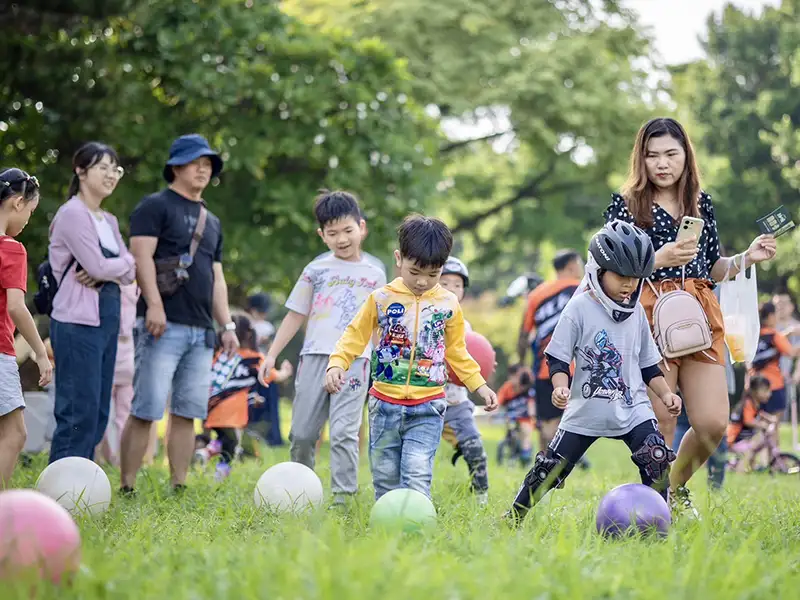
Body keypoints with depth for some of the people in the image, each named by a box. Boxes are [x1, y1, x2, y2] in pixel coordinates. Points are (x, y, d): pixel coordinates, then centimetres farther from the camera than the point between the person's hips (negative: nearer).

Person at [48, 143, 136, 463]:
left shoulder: (109, 221, 18)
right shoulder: (73, 214, -7)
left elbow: (129, 272, 9)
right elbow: (97, 265, -15)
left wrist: (104, 273, -10)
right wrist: (125, 262, 4)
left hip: (106, 320, 8)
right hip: (78, 322, -8)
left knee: (97, 413, 7)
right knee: (79, 412, -11)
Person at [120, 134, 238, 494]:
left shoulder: (212, 222, 24)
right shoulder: (155, 207, 3)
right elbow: (142, 255, -9)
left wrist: (227, 324, 16)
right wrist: (154, 304, -21)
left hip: (201, 330, 7)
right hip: (164, 326, -7)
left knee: (187, 413, 4)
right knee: (146, 410, -11)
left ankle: (179, 489, 6)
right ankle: (127, 489, -10)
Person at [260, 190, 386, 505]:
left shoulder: (374, 275, 11)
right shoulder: (315, 271, 10)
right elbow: (296, 316, 13)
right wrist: (272, 354, 8)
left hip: (354, 360, -2)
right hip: (315, 357, 2)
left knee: (344, 430, -11)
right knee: (302, 432, 4)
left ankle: (343, 494, -10)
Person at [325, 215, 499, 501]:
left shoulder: (448, 304, 3)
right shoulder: (381, 299, -1)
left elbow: (456, 351, 15)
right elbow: (355, 336, 5)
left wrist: (479, 385, 10)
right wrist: (337, 364, -12)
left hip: (427, 409, -1)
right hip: (385, 405, 1)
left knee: (417, 475, -16)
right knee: (385, 477, 8)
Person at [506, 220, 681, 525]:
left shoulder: (637, 313, 7)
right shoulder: (580, 308, -7)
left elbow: (648, 364, 16)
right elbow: (558, 357, -6)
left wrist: (665, 393, 4)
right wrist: (560, 386, -23)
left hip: (632, 408, 3)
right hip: (585, 411, -3)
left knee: (657, 461, -18)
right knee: (551, 468, 1)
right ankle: (515, 515, 20)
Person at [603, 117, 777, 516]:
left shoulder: (702, 203, 15)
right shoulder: (625, 205, 2)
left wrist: (747, 258, 4)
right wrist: (660, 259, -19)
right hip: (650, 318, -4)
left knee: (713, 424, -4)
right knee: (659, 425, -6)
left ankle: (677, 487, 24)